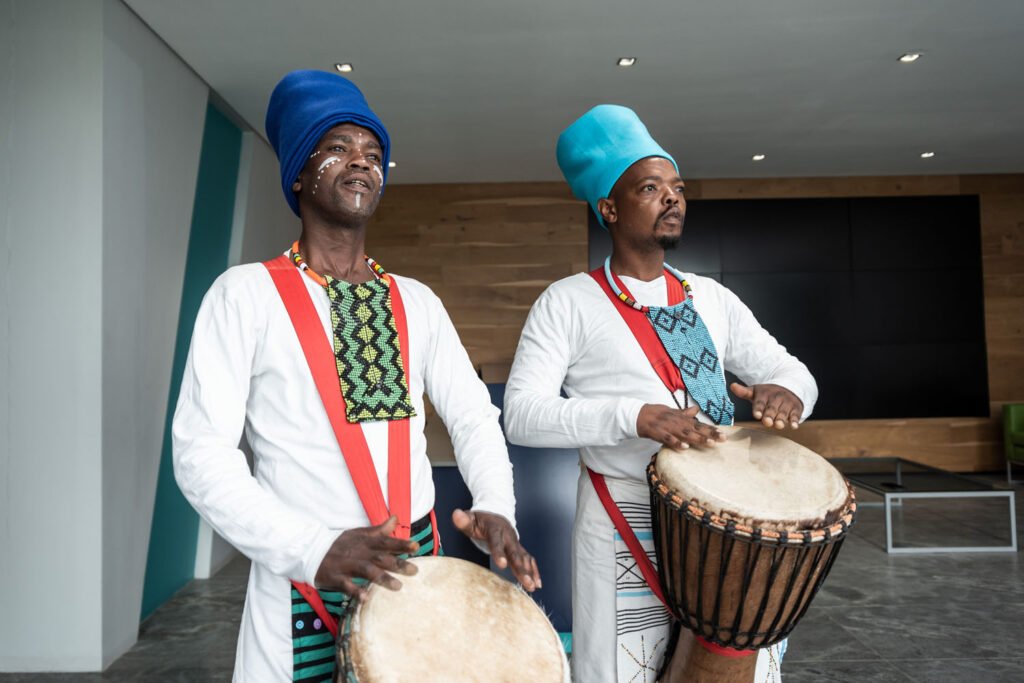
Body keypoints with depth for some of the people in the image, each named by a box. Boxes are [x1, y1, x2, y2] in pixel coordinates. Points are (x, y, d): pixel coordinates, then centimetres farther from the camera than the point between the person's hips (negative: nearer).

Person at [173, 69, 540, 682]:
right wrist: (314, 549, -22)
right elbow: (202, 451, -12)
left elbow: (473, 415, 3)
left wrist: (495, 508, -15)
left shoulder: (418, 302, 5)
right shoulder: (246, 294, -7)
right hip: (303, 586, -3)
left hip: (418, 566, 4)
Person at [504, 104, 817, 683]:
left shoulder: (711, 297, 10)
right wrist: (636, 416, -28)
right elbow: (521, 414, -15)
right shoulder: (569, 302, -6)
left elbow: (793, 371, 10)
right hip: (628, 527, -4)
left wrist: (784, 391, -15)